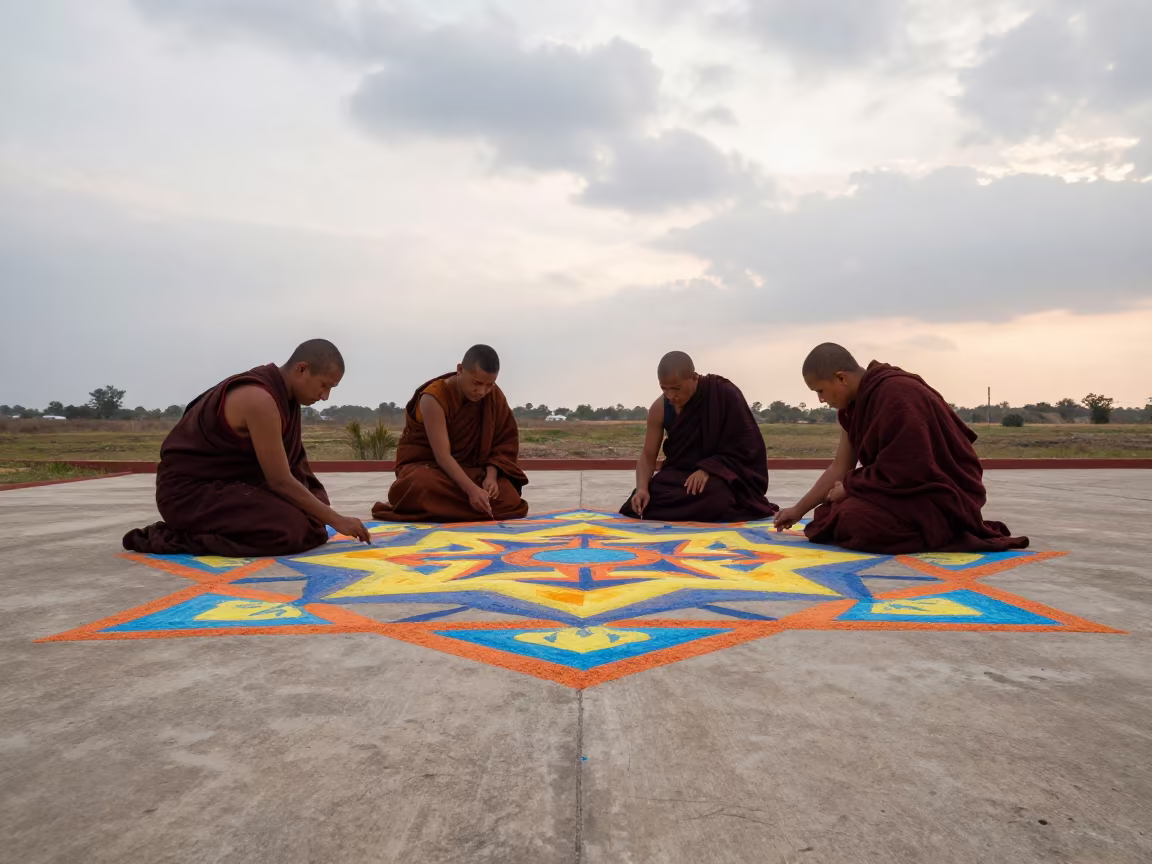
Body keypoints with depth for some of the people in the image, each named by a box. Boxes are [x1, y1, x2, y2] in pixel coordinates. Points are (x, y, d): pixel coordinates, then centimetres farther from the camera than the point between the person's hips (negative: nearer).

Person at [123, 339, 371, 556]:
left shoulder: (279, 389, 3)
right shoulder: (260, 399, -25)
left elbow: (287, 470, 9)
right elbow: (279, 480, -22)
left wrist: (323, 513, 5)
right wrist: (334, 519, -17)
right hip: (189, 490, -9)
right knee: (291, 530, -23)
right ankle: (175, 537, -9)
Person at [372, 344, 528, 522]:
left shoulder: (495, 396, -8)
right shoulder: (434, 398, -24)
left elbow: (506, 440, -4)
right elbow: (442, 455, -30)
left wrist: (491, 475, -23)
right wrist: (472, 489, -43)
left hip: (469, 469, 5)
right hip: (427, 466, -5)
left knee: (510, 501, -22)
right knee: (424, 486, -42)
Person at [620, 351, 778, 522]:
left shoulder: (726, 395, -18)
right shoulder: (659, 409, -8)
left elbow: (745, 447, -14)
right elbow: (647, 456, -4)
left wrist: (708, 469, -27)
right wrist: (642, 488, -23)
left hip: (722, 475, -3)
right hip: (679, 476, 4)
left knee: (714, 495, -37)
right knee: (641, 504, -17)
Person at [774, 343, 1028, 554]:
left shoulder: (896, 394, -24)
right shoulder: (856, 403, 5)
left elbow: (905, 471, -25)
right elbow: (839, 468, 9)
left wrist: (850, 487, -12)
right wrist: (798, 510, 10)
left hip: (942, 494, -10)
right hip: (912, 487, 10)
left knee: (852, 520, -29)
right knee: (831, 514, 6)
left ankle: (945, 531, -7)